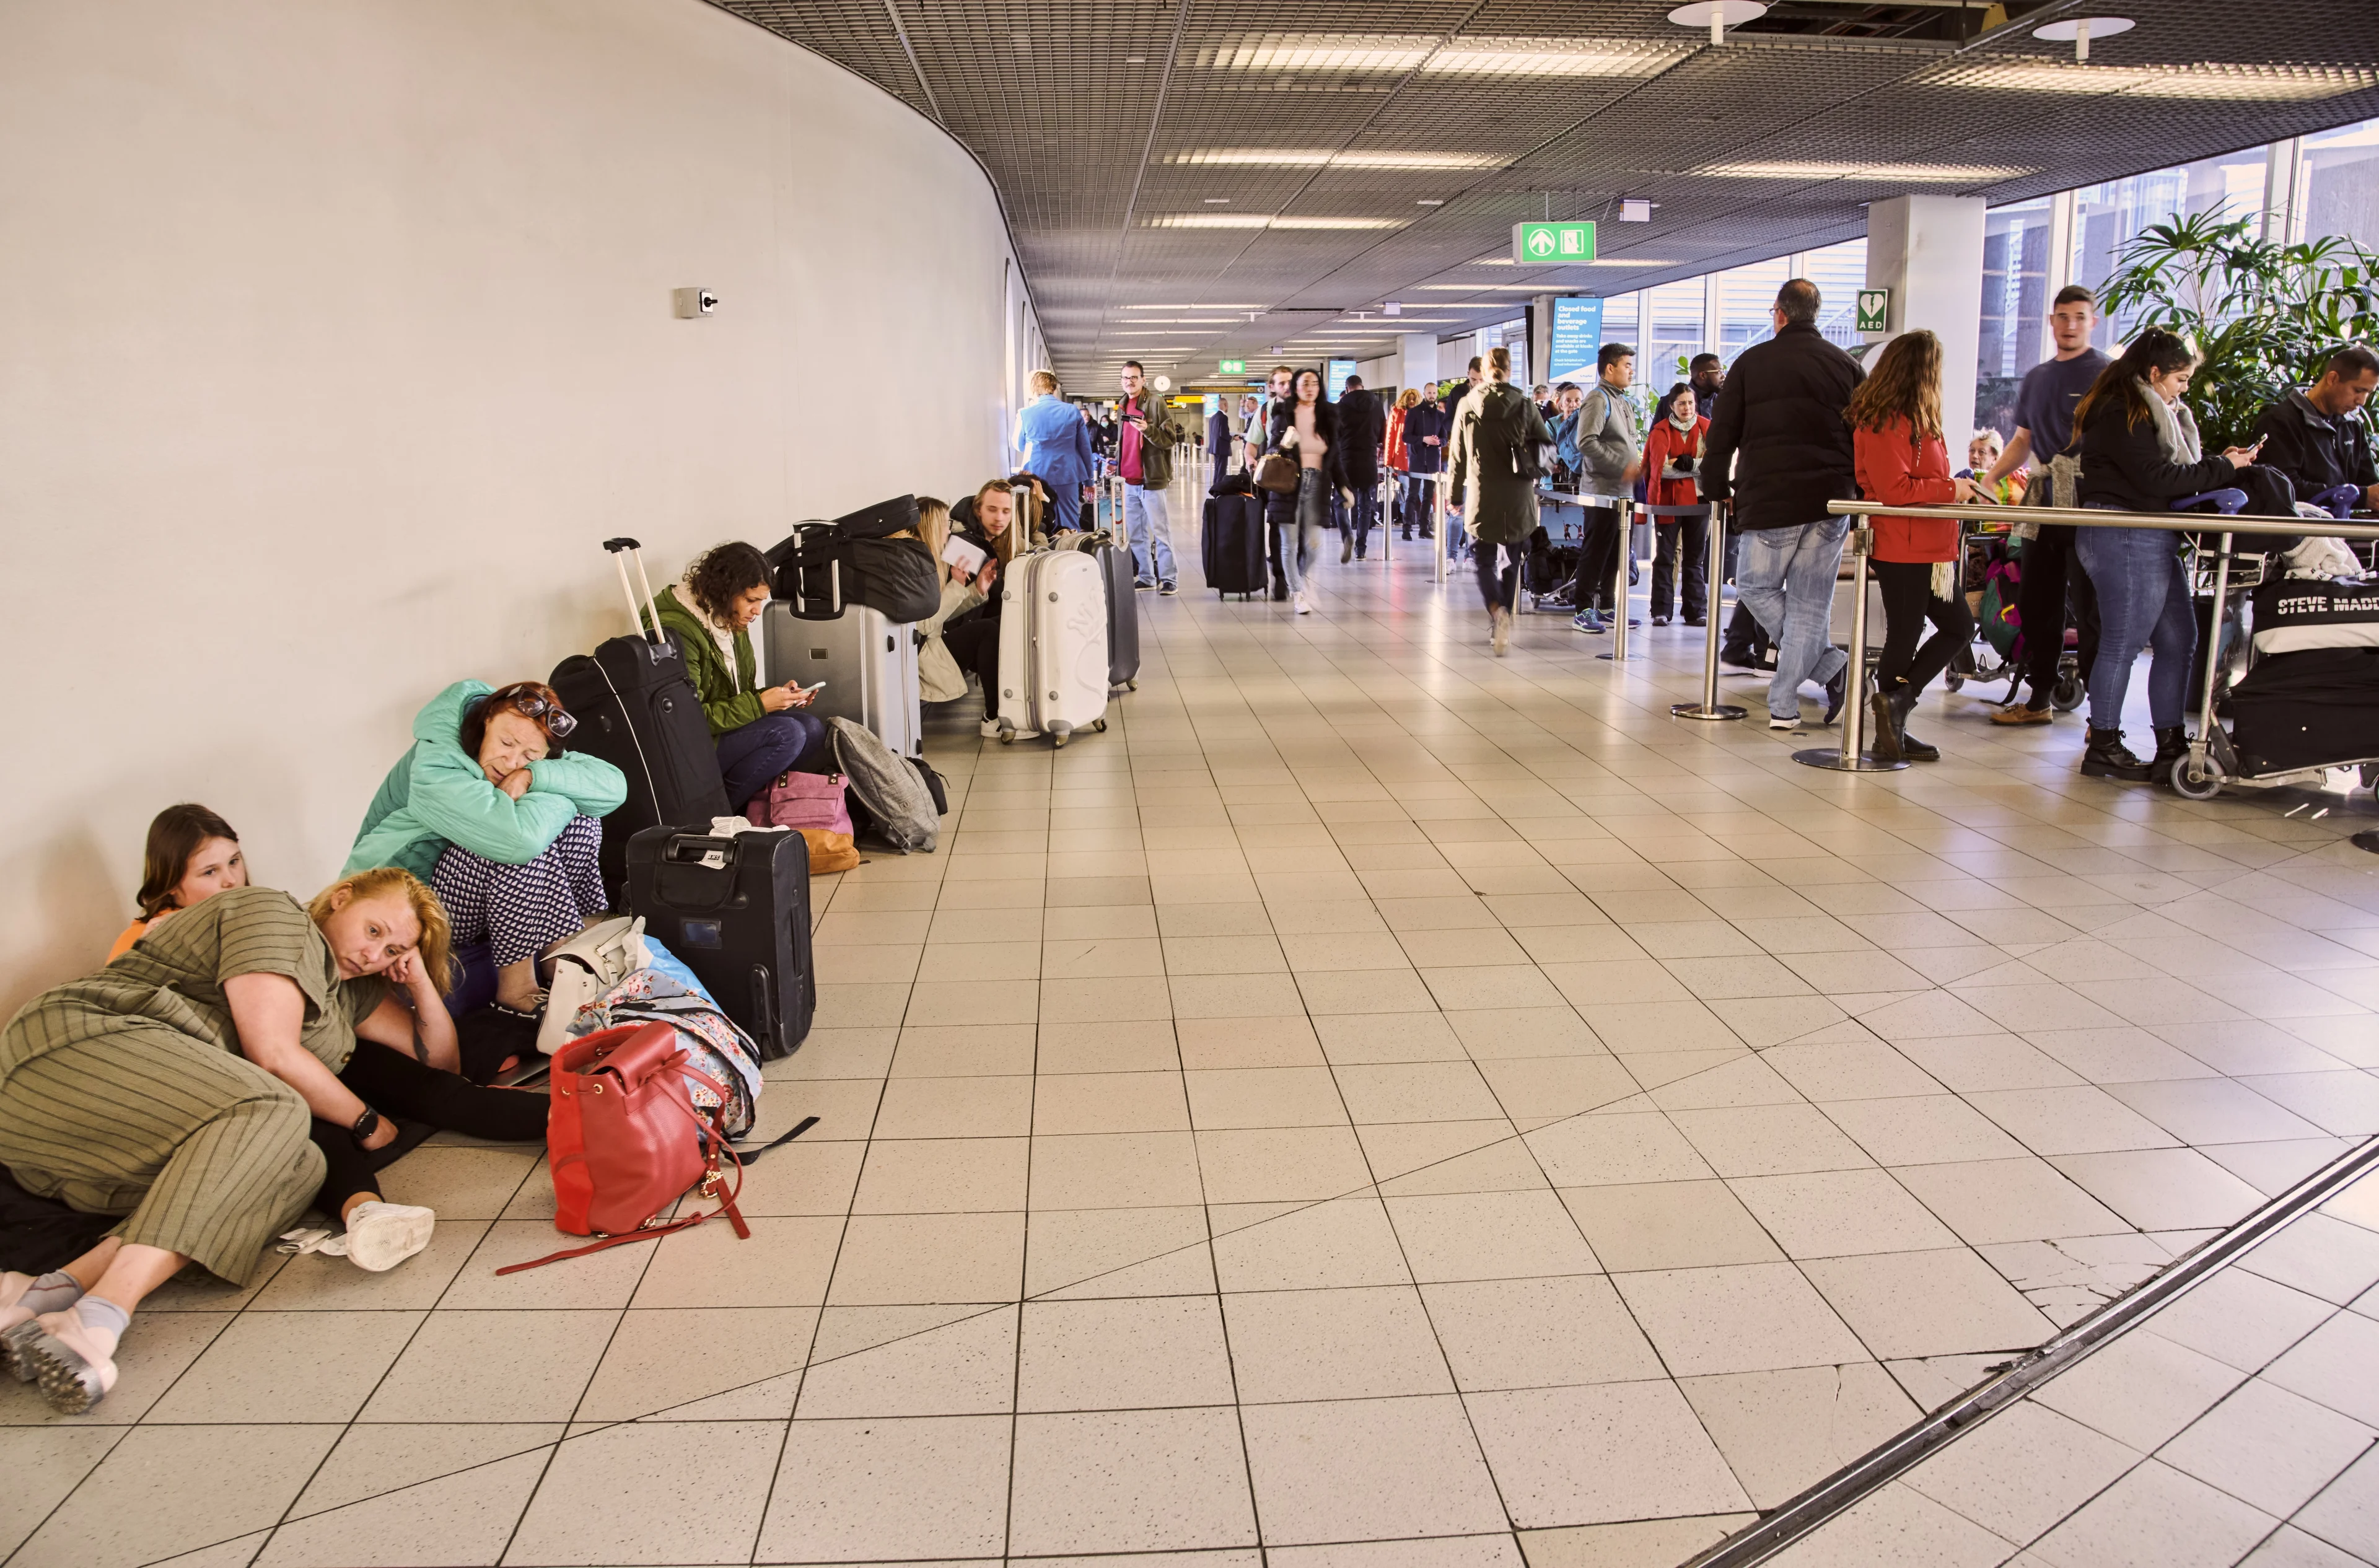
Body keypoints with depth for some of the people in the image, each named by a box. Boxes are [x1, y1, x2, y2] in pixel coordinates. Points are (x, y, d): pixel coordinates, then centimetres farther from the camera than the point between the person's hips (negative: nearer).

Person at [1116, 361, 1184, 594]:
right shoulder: (1123, 407, 15)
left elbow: (1171, 439, -10)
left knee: (1161, 532, -4)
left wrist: (1148, 429, -25)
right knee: (1135, 534, 10)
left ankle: (1169, 579, -1)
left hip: (1150, 479, -7)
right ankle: (1145, 577, 18)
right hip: (1128, 481, 7)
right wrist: (1116, 463, 13)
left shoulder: (1155, 403, -7)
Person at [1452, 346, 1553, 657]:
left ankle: (1497, 611, -21)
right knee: (1511, 563, 13)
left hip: (1481, 497, 0)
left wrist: (1456, 494, 12)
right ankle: (1500, 629, 17)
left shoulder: (1467, 405, -2)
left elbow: (1458, 455, 2)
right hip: (1518, 499, 1)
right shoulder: (1525, 406, -4)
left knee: (1484, 561, 6)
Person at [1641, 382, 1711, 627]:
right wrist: (1699, 466, -10)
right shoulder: (1661, 431, -2)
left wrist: (1683, 463, -13)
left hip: (1698, 500, 2)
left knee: (1695, 558, 7)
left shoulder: (1706, 428, 6)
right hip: (1668, 500, -2)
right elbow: (1661, 467, -13)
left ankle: (1697, 611, 10)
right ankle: (1661, 611, 3)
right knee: (1665, 557, 1)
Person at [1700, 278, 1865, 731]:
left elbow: (1722, 434, 4)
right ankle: (1784, 705, 6)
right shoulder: (1847, 367, 9)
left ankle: (1831, 665, 0)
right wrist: (1857, 493, 18)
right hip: (1831, 504, 3)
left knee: (1756, 587, 13)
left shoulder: (1750, 363, 3)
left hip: (1771, 502, -3)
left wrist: (1717, 489, 15)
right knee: (1809, 603, 7)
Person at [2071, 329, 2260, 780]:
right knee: (2122, 644, -5)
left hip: (2152, 540, 11)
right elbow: (2156, 478, -18)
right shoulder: (2121, 413, -13)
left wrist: (2218, 463, 5)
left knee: (2178, 639, 11)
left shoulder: (2148, 411, 20)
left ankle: (2171, 743, 17)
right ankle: (2103, 748, 4)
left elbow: (2168, 471, 17)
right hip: (2124, 539, -11)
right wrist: (2222, 469, -10)